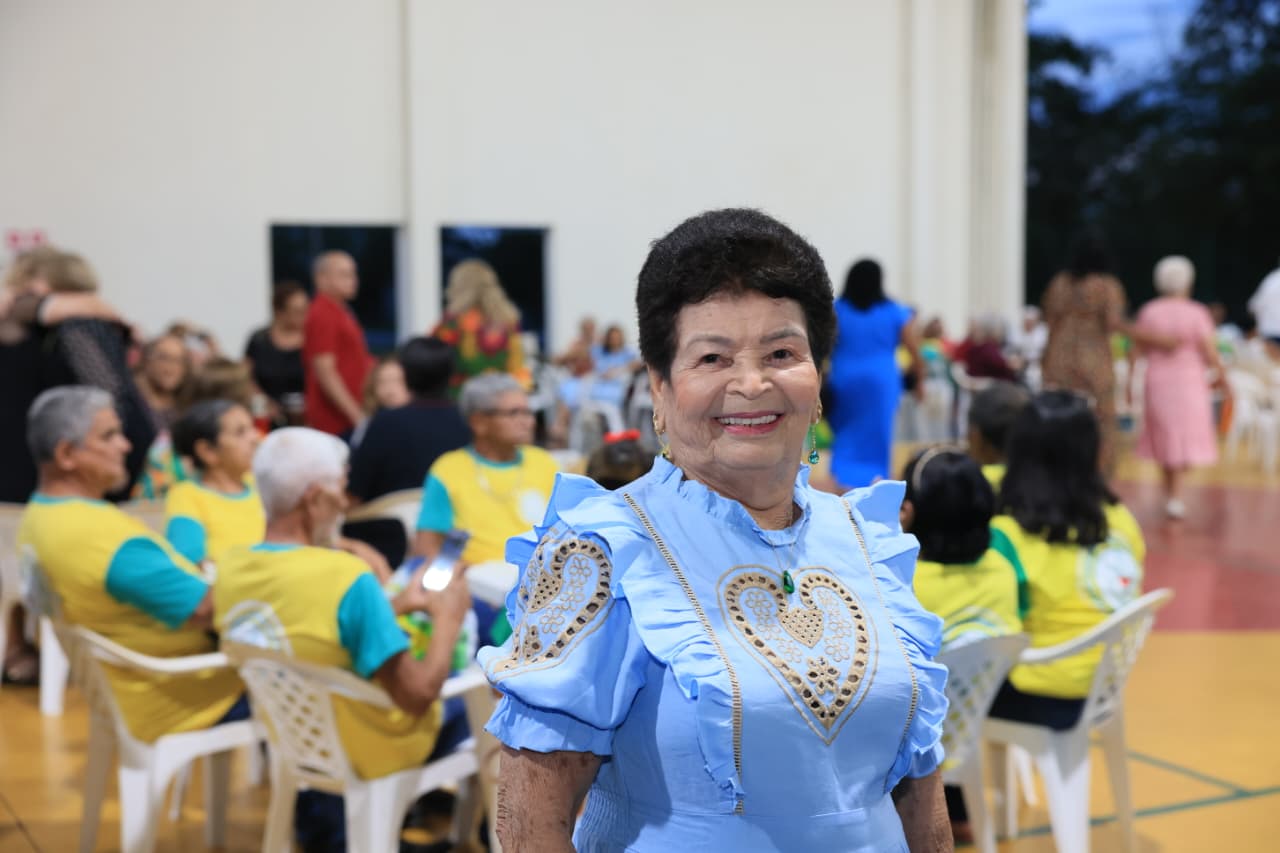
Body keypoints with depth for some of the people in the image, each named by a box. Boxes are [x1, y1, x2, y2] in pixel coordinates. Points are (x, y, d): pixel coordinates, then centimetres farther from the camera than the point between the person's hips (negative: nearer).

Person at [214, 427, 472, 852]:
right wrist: (447, 621, -10)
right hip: (366, 752, -5)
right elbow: (418, 695, -26)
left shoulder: (230, 566, -10)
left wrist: (397, 606, 12)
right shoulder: (346, 578, -31)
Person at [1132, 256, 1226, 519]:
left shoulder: (1149, 312, -3)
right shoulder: (1197, 313, -10)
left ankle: (1170, 495, 24)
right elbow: (1211, 354, -10)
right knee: (1187, 439, 6)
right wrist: (1221, 376, 5)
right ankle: (1176, 496, -7)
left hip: (1157, 381, 3)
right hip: (1190, 381, -3)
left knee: (1164, 439, 16)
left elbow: (1141, 349, 1)